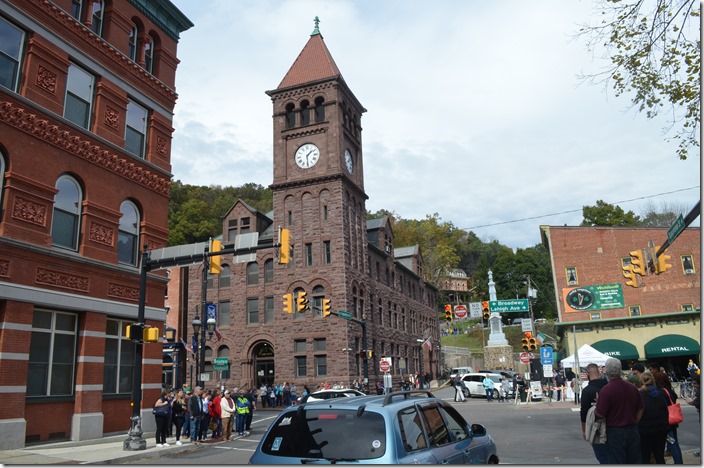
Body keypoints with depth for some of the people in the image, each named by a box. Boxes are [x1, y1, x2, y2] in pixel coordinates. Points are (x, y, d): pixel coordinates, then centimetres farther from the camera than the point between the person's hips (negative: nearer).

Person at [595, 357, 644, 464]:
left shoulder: (606, 390, -19)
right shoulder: (633, 388, 3)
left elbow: (600, 414, -18)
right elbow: (640, 409, 12)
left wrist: (597, 403, 0)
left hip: (615, 432, -6)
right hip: (633, 430, 6)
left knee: (616, 462, 4)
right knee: (634, 461, 17)